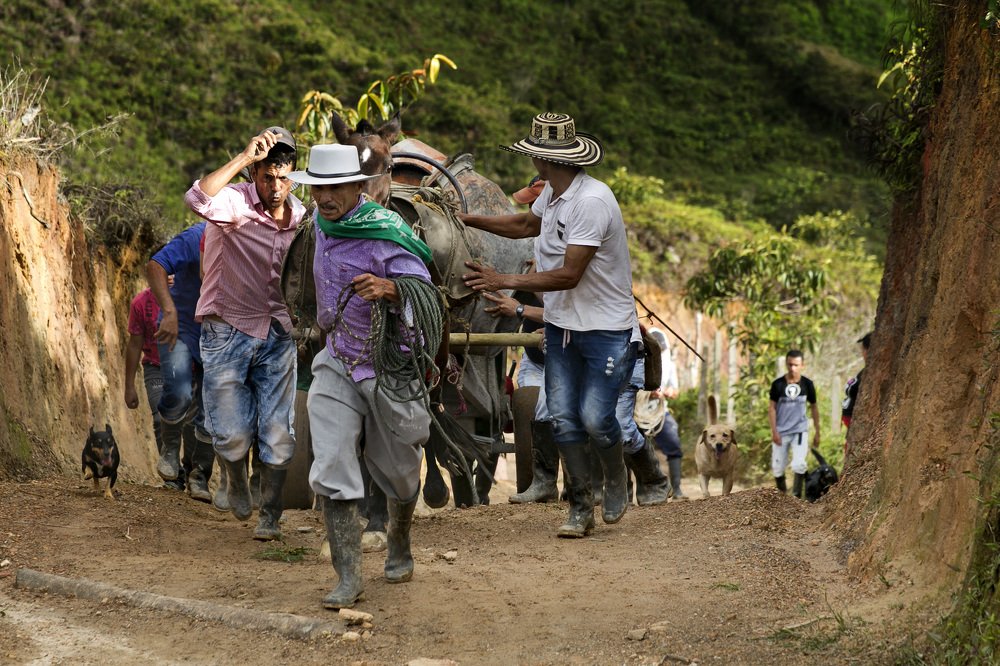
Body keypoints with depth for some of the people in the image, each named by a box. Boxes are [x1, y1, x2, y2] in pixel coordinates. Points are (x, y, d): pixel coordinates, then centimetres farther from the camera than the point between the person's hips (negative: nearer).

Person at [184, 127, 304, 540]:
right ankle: (235, 480, 30)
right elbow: (198, 200, -38)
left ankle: (269, 515, 18)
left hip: (277, 336, 4)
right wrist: (245, 157, -37)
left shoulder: (302, 217, 3)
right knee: (233, 435, -4)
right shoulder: (236, 204, -14)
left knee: (278, 433, 1)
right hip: (227, 331, -4)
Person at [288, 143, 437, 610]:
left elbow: (423, 291, -30)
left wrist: (389, 288, -52)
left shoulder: (386, 232, -20)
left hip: (390, 368, -5)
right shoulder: (323, 220, 2)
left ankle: (400, 547, 42)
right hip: (337, 362, 5)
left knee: (397, 469, 13)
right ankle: (349, 579, -10)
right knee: (331, 469, -11)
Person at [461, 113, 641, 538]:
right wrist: (467, 220, 26)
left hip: (607, 329, -8)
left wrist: (504, 282, -22)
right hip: (561, 326, 8)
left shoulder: (591, 201, -24)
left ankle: (616, 482, 18)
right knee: (563, 417, 2)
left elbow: (568, 275, -26)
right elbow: (527, 224, 30)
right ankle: (581, 508, 11)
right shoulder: (552, 193, 5)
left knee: (595, 418, -12)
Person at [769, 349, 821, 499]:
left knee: (799, 465, -17)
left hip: (800, 430, 0)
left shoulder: (807, 384, -3)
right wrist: (774, 431, -9)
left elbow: (814, 407, 8)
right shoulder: (778, 384, -6)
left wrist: (817, 432, 9)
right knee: (778, 467, 5)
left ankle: (796, 497, -7)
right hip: (781, 432, 0)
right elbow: (772, 408, -2)